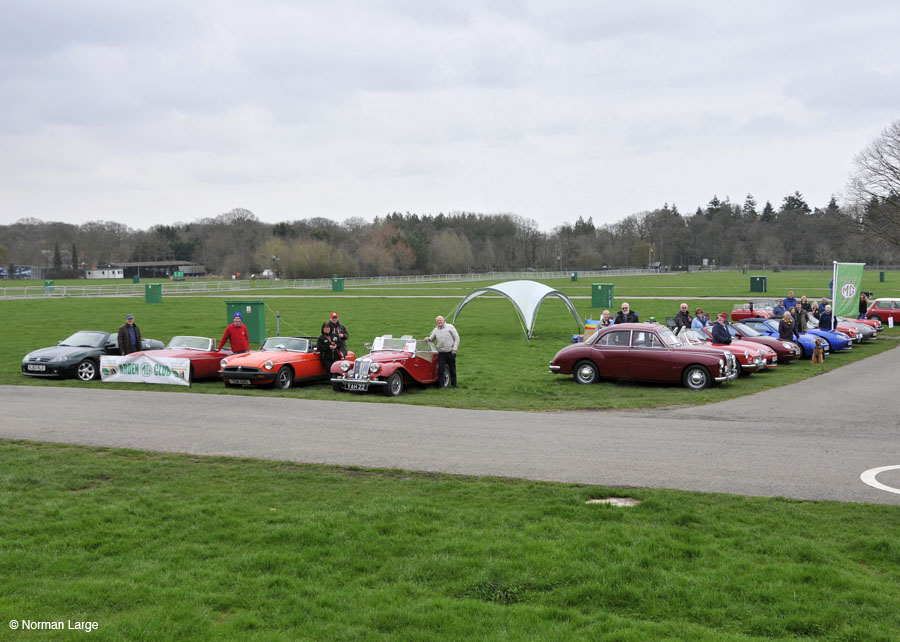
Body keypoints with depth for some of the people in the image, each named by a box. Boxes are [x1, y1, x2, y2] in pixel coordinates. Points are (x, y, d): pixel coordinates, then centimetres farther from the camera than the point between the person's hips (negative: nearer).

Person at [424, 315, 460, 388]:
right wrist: (428, 338, -5)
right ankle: (441, 386, -2)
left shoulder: (450, 327, -1)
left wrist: (454, 349, -10)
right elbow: (431, 339, 19)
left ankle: (454, 385, 18)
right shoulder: (435, 330, 10)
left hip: (450, 352, -2)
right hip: (441, 353, 3)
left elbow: (457, 338, -2)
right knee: (440, 369, -6)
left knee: (452, 369, 7)